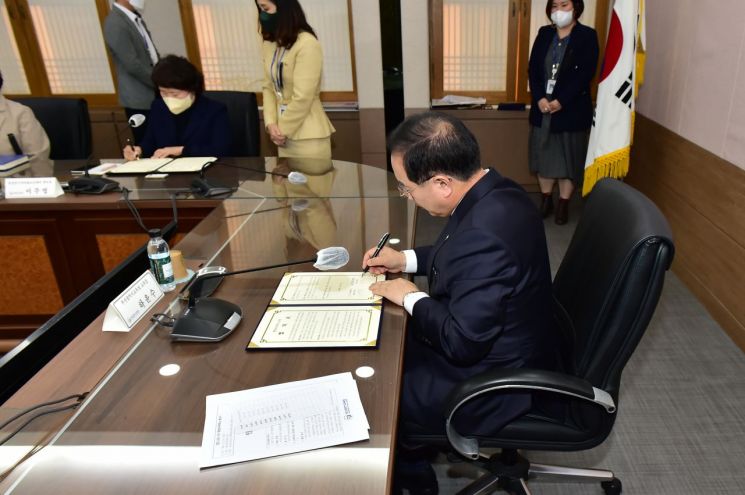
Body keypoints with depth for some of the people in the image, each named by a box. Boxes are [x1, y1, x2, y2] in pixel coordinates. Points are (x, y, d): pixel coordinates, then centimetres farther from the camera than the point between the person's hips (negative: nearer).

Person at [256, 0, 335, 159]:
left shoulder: (307, 44, -17)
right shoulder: (269, 45, 5)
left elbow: (302, 98, -19)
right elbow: (268, 88, 8)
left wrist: (282, 130, -10)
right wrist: (271, 123, -6)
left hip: (308, 136, -6)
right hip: (285, 134, 7)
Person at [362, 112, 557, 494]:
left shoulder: (484, 233, -36)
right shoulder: (495, 193, -6)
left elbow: (461, 343, -31)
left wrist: (412, 298, -16)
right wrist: (406, 259, 5)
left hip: (491, 384, -9)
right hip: (496, 348, 9)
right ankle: (414, 443, 35)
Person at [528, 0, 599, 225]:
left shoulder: (587, 36, -4)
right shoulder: (544, 34, 8)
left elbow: (585, 74, -12)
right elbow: (533, 69, 2)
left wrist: (560, 101, -19)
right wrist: (540, 98, -12)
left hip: (572, 110, -3)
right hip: (542, 108, 4)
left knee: (569, 158, 4)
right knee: (543, 155, 9)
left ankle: (563, 204, 16)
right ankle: (546, 200, 24)